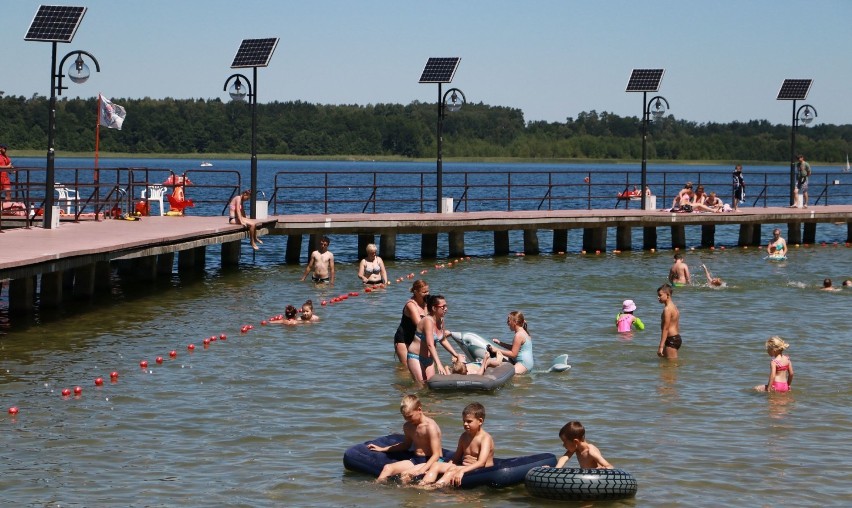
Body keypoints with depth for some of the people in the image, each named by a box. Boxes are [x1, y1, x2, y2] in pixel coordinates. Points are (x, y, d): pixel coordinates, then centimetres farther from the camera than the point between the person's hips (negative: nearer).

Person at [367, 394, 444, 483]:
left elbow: (436, 455, -22)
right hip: (416, 460, 8)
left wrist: (421, 470, -34)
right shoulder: (408, 426, 7)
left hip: (430, 462, -8)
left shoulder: (430, 427, -19)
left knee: (406, 474, -32)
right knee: (388, 468, -11)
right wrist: (382, 449, 26)